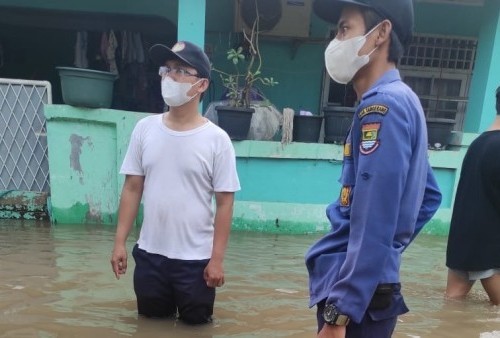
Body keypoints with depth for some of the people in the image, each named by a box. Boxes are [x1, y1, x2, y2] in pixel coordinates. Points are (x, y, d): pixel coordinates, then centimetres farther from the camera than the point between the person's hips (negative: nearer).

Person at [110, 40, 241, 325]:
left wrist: (217, 259, -9)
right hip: (149, 254, 3)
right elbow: (132, 188, 3)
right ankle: (168, 306, 48)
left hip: (195, 258, -3)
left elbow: (225, 202, -9)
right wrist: (120, 242, 1)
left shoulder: (217, 139, -12)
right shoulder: (145, 129, -2)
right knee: (152, 320, 20)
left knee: (195, 322, 15)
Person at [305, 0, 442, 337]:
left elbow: (373, 226, -24)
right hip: (367, 288, 9)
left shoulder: (382, 105, -18)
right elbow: (429, 195, 20)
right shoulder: (401, 102, 12)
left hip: (358, 296, -9)